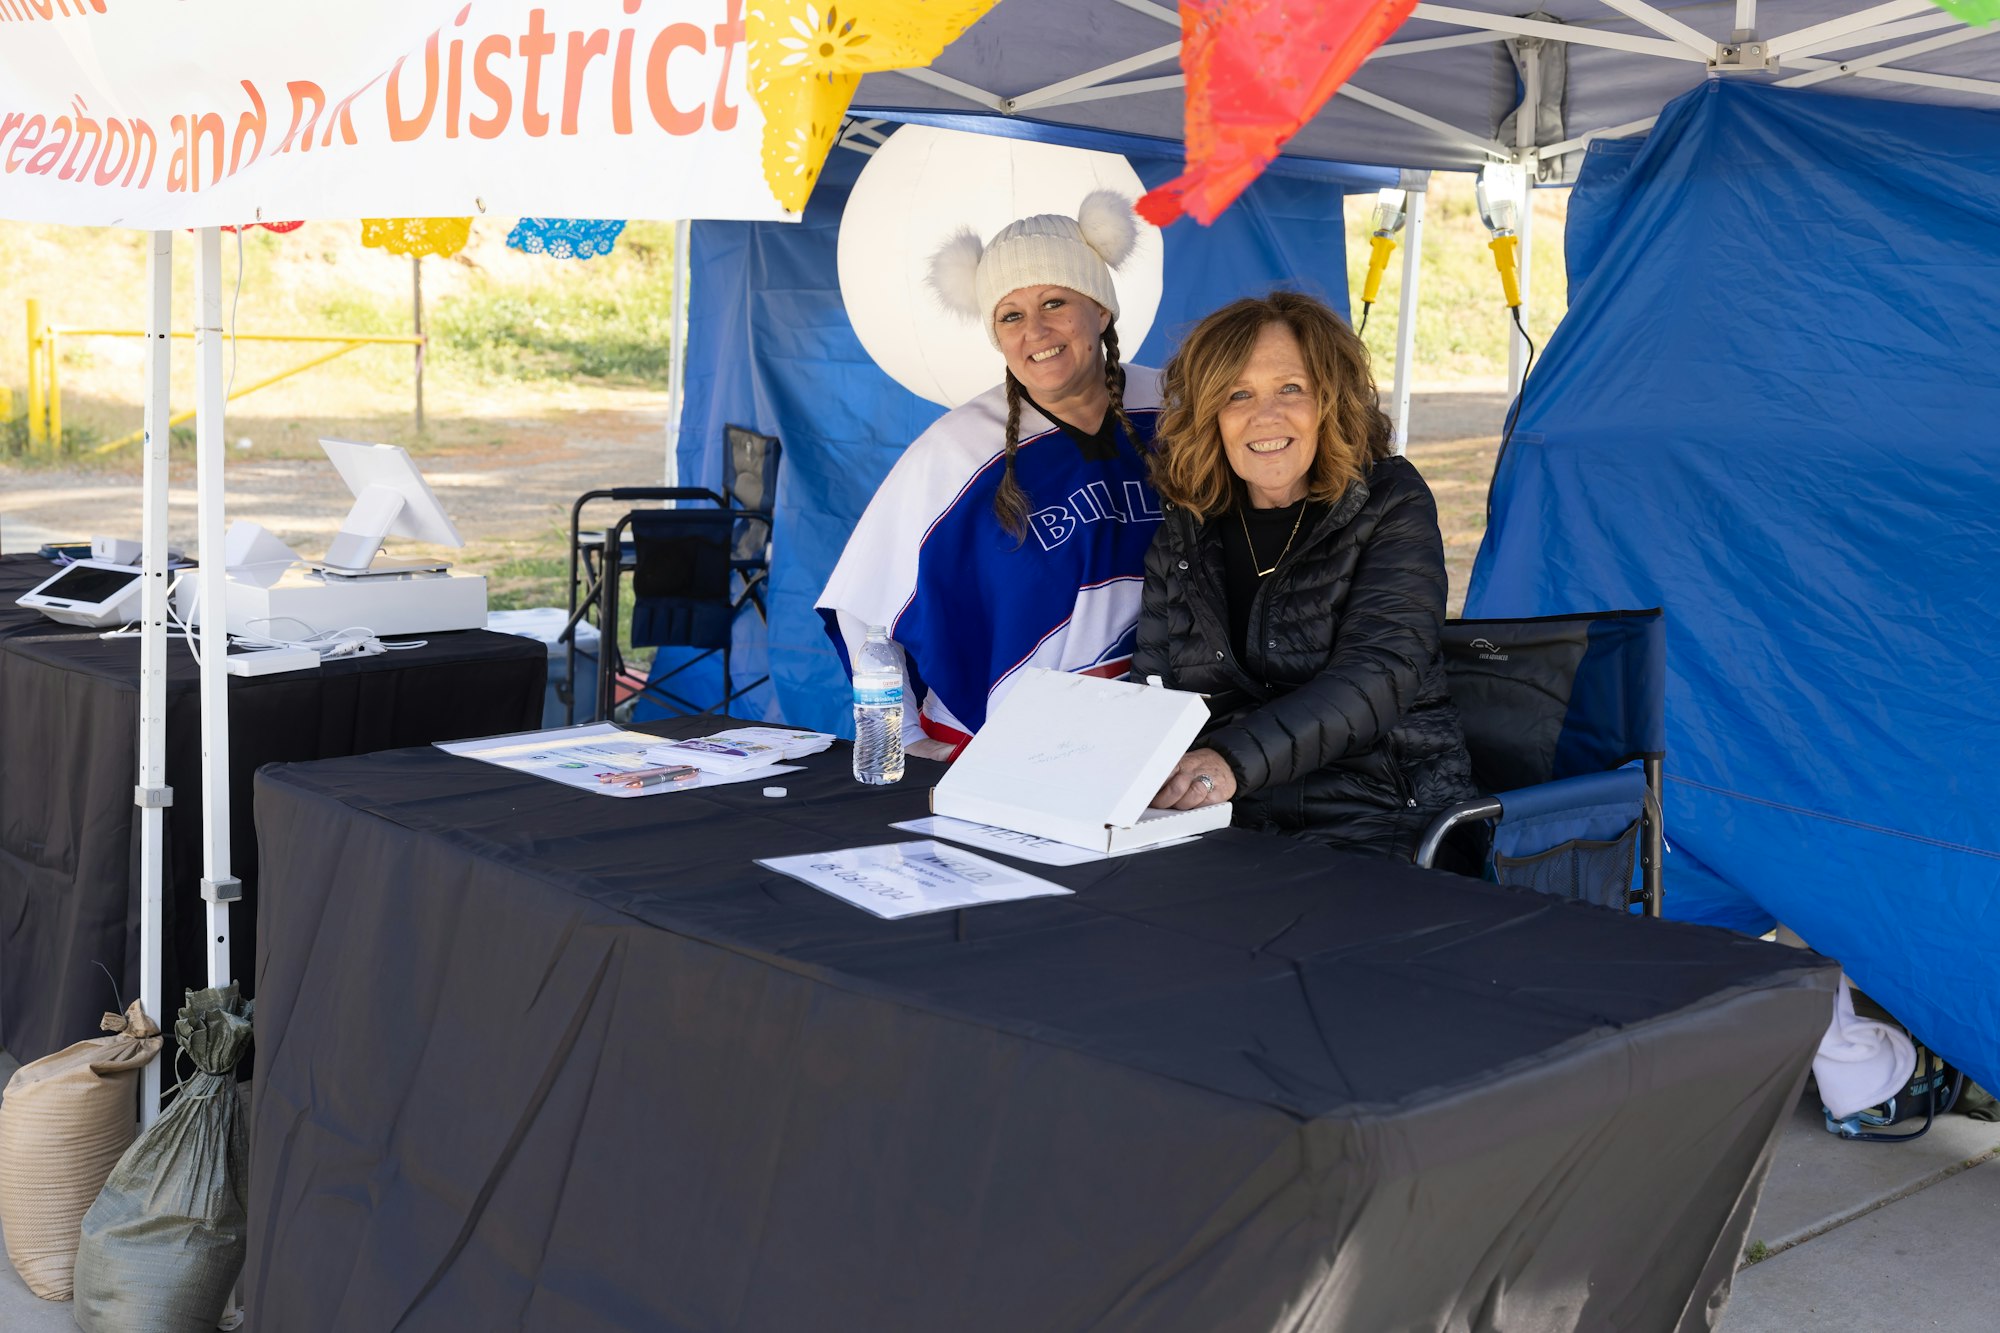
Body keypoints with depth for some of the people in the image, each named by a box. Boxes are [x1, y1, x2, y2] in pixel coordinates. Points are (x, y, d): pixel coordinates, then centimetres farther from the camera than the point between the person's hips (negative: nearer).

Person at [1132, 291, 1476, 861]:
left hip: (1376, 821, -4)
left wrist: (1235, 759, -32)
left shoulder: (1391, 504, -1)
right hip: (1226, 824, 4)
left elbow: (1379, 673, -16)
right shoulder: (1187, 527, 11)